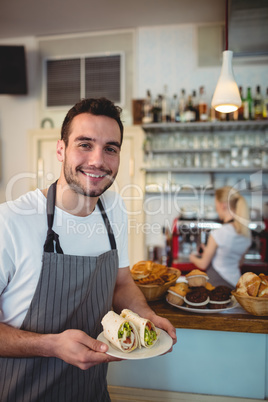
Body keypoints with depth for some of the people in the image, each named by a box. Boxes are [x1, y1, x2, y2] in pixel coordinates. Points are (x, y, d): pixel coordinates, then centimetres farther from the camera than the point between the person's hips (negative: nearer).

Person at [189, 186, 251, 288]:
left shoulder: (217, 234, -19)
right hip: (235, 282, 7)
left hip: (217, 282, -6)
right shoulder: (246, 233, 1)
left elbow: (203, 264, -6)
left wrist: (193, 258, 17)